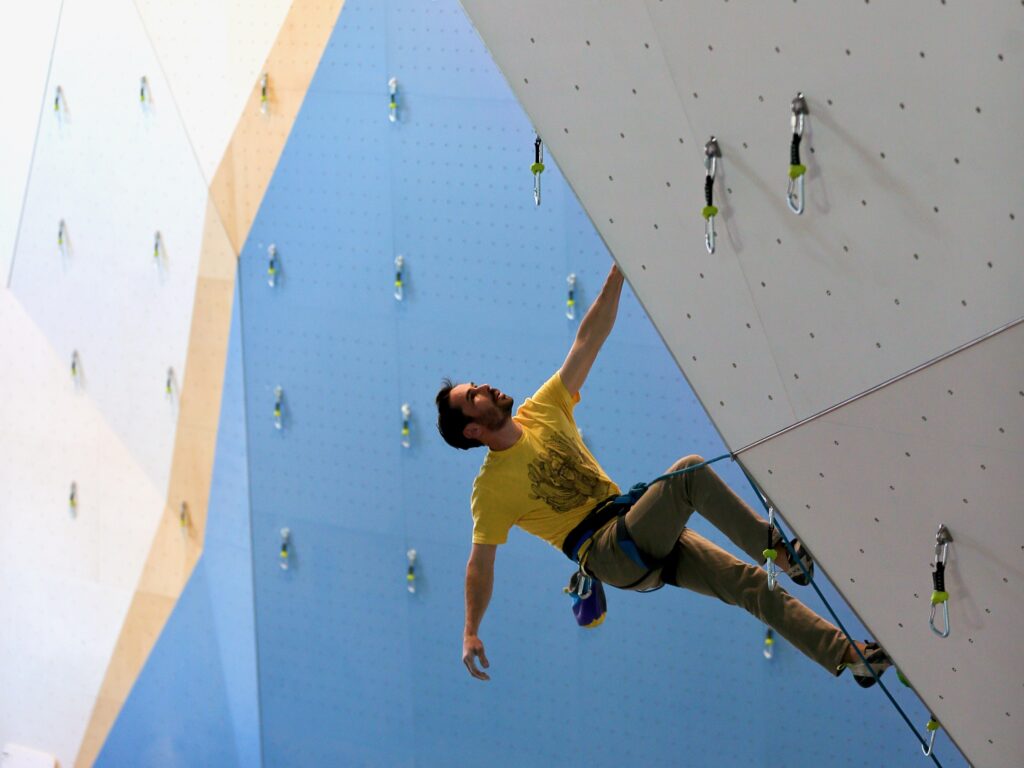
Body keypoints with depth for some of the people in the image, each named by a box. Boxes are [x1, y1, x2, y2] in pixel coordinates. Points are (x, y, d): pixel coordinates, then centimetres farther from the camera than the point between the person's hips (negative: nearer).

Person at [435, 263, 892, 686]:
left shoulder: (542, 411, 10)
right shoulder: (491, 486, -7)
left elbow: (588, 339, 9)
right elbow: (481, 562, -4)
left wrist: (618, 272, 3)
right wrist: (471, 633, -8)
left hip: (640, 535, 7)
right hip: (609, 553, -7)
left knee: (750, 582, -3)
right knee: (690, 472, -25)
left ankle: (849, 655, -4)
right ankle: (787, 555, -21)